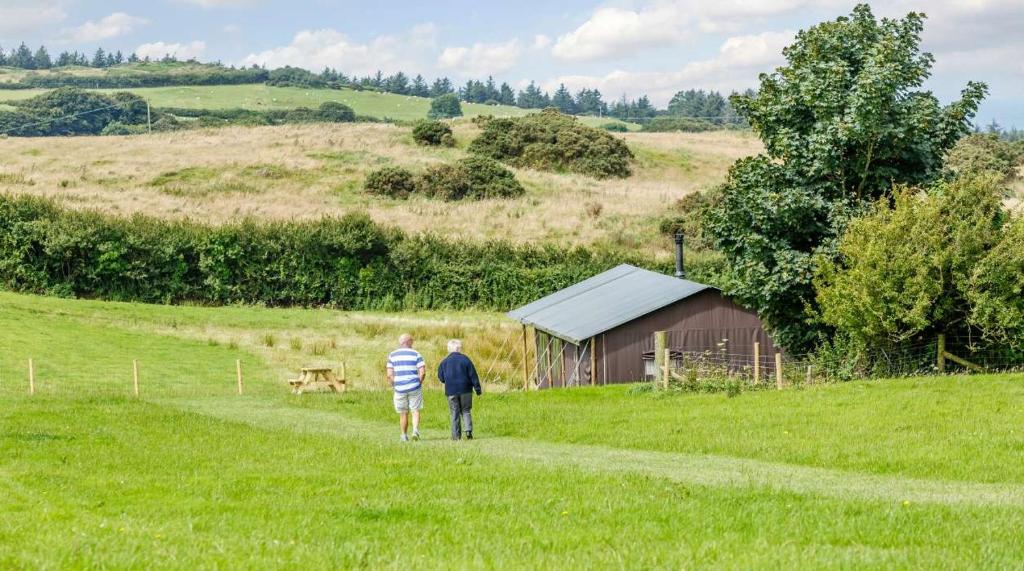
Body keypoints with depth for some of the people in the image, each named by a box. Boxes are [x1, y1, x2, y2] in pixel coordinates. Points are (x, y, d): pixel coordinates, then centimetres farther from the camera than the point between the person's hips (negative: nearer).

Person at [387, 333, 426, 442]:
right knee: (415, 411, 5)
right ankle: (415, 430, -15)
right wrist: (419, 383, 8)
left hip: (399, 388, 1)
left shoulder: (392, 355, 4)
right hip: (414, 388, -1)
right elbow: (422, 372, -7)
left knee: (403, 414, 11)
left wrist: (394, 385, 10)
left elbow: (389, 374, -3)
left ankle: (404, 436, 16)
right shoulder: (415, 354, 0)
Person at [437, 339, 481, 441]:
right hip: (465, 390, 0)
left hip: (451, 391, 0)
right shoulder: (465, 359, -3)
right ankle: (468, 430, -7)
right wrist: (477, 388, 3)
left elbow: (441, 378, 7)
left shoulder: (444, 362, -1)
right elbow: (473, 375, -3)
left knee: (455, 413, 5)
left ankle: (456, 435, 3)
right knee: (466, 411, 11)